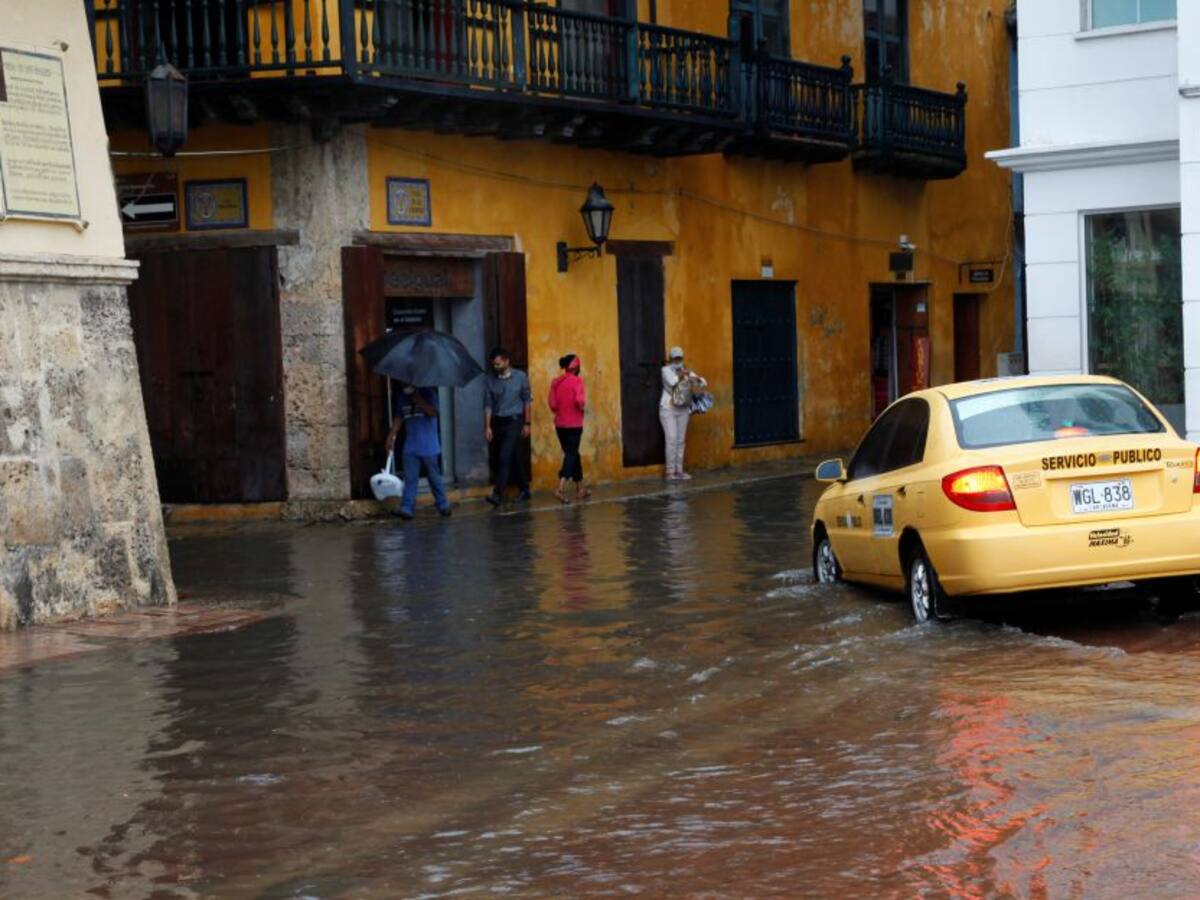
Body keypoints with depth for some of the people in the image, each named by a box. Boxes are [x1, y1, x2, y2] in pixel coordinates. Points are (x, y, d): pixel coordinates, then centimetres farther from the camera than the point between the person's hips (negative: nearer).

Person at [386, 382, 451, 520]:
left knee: (434, 477, 5)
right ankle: (406, 508, -9)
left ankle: (443, 505, 17)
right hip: (410, 448, 4)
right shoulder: (401, 397, 12)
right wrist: (391, 437, 4)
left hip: (428, 447, -4)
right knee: (410, 479, -4)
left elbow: (433, 412, -13)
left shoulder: (428, 393, -2)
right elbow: (398, 418, 13)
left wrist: (419, 401, -21)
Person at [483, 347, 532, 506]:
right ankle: (524, 489, 25)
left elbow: (527, 401, 4)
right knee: (513, 459, 11)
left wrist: (526, 423, 2)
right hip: (497, 422, 3)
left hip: (513, 421, -3)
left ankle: (498, 494, -19)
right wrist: (487, 426, -2)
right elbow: (488, 404, 3)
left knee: (505, 457, -15)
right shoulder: (491, 379, 2)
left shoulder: (520, 377, -2)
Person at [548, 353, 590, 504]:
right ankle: (561, 488, -20)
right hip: (574, 424, -6)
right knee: (571, 454, -3)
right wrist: (583, 404, 0)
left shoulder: (555, 382, 4)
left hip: (560, 424, 6)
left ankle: (580, 489, 25)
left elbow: (552, 404, 1)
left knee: (572, 453, 17)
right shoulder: (577, 381, -12)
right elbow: (580, 401, -22)